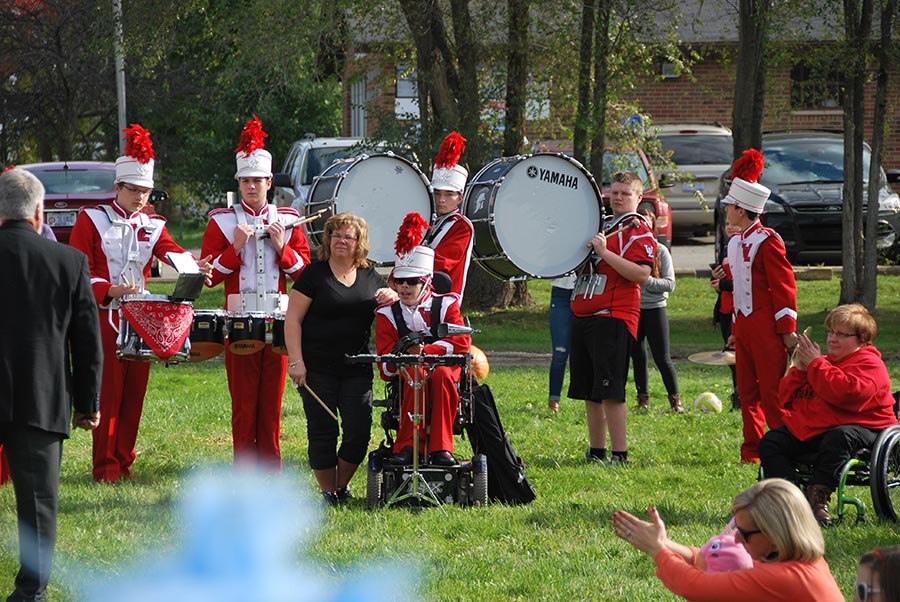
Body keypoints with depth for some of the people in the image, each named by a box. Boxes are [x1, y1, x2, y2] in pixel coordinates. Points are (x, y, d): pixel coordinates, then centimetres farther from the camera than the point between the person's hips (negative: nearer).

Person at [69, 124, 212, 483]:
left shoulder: (152, 226, 14)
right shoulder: (91, 220, 1)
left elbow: (172, 253, -5)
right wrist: (109, 290, -22)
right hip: (104, 319, -4)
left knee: (134, 393, 5)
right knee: (108, 393, -5)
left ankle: (124, 463, 12)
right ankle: (105, 467, -1)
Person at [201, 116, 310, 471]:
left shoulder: (288, 221, 11)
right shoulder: (222, 222, 4)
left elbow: (305, 272, 8)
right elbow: (210, 276, -1)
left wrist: (281, 248, -8)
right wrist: (236, 248, -14)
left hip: (278, 321, 2)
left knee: (272, 401, 4)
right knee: (243, 402, -2)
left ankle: (271, 469, 9)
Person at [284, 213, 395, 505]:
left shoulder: (371, 278, 11)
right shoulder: (314, 274, -1)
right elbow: (293, 319, -4)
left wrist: (392, 297, -6)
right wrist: (296, 361, -13)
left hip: (357, 368, 3)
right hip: (318, 368, -3)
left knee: (359, 429, -4)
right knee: (323, 430, -1)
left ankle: (342, 483, 18)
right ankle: (327, 491, 11)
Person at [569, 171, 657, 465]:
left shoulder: (640, 231, -5)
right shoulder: (600, 225, 20)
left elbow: (641, 274, -18)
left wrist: (604, 252, -22)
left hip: (614, 317, -8)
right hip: (582, 316, 8)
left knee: (610, 391, -11)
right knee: (589, 392, 10)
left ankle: (620, 454, -8)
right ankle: (596, 452, 17)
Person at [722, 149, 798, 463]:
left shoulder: (767, 241, -10)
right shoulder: (735, 243, 15)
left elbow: (784, 285, -11)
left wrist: (787, 330, -14)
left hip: (766, 328, -8)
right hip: (744, 327, 8)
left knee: (771, 391, -7)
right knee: (747, 392, 8)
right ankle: (752, 450, 12)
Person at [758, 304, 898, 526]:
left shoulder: (869, 364, -2)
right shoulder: (825, 362, 24)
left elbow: (846, 393, -24)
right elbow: (786, 398, 21)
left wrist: (815, 365, -15)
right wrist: (799, 370, 1)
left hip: (857, 426, -8)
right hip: (808, 429, 8)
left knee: (838, 439, -41)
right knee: (770, 442, -9)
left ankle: (818, 496, -36)